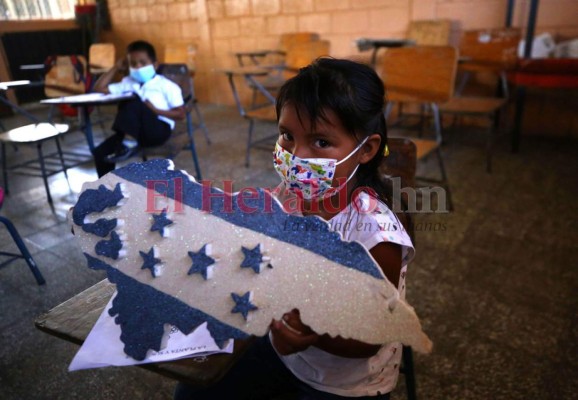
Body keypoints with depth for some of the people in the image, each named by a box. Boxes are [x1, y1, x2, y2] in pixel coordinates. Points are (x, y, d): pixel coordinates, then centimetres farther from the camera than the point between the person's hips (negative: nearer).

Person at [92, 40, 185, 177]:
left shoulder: (166, 85, 5)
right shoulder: (128, 83, 21)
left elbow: (180, 114, -1)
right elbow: (99, 88, 21)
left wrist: (155, 110, -12)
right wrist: (116, 67, 20)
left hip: (159, 130, -6)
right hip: (134, 131, 6)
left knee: (133, 100, -30)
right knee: (100, 152, -14)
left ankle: (126, 145, -28)